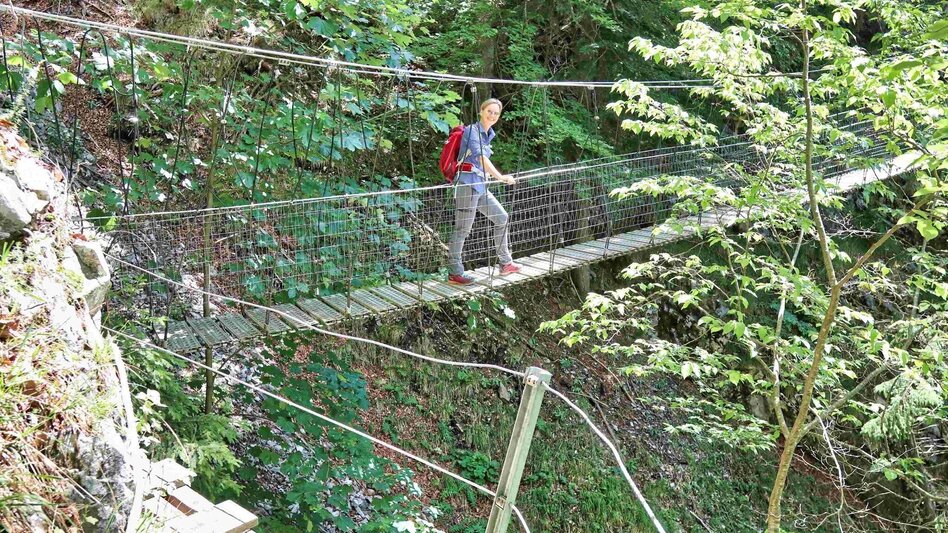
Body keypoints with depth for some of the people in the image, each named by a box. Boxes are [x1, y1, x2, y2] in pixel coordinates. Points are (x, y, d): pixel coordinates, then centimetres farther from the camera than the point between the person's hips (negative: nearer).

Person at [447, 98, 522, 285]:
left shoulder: (488, 134, 15)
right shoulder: (472, 131, -11)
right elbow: (480, 157, -24)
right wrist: (500, 177, -29)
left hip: (480, 186, 9)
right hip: (467, 184, -9)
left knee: (501, 218, 14)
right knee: (463, 229, -6)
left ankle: (505, 264, 22)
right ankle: (454, 273, 1)